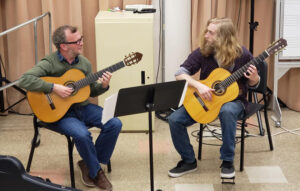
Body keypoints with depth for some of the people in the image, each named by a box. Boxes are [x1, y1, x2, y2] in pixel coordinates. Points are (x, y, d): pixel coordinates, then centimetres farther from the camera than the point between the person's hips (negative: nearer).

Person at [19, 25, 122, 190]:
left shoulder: (84, 63, 5)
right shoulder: (49, 63, -14)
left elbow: (92, 91, 13)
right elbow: (25, 80, -27)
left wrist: (103, 86, -10)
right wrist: (54, 88, -29)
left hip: (82, 107, 6)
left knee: (115, 124, -13)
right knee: (82, 134, -33)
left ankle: (89, 163, 4)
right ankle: (96, 172, -5)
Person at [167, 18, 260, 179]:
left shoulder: (242, 55, -12)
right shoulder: (202, 52, -8)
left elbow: (253, 84, 1)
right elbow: (180, 74, -9)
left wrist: (254, 78, -24)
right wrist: (199, 86, -25)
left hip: (233, 100, -3)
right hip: (204, 100, 3)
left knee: (227, 111, -40)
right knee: (174, 119, -17)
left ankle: (227, 162, -22)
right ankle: (189, 161, 3)